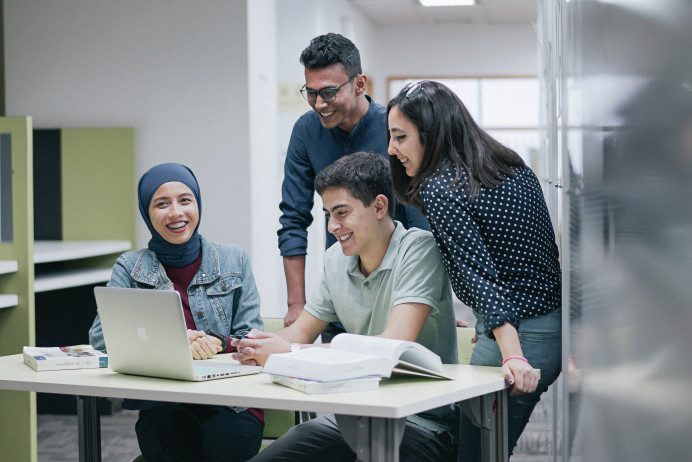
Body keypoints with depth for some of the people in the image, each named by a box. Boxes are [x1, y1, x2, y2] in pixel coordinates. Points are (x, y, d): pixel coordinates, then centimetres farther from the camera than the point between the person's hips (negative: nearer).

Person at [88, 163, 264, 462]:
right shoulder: (130, 267, 9)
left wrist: (218, 344, -17)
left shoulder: (234, 261, 12)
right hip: (161, 402, -1)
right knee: (176, 438, -34)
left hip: (231, 401, 1)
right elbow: (101, 337, -5)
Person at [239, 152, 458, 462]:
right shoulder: (336, 259, 8)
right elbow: (301, 331, 16)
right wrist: (264, 345, -10)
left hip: (424, 419, -6)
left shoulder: (419, 248, -13)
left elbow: (394, 345, -23)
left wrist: (290, 352, -23)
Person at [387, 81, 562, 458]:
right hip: (558, 325, 9)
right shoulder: (514, 167, 12)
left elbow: (480, 275, -22)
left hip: (517, 337, -9)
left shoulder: (439, 190, -12)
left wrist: (513, 356, -28)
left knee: (474, 450, 0)